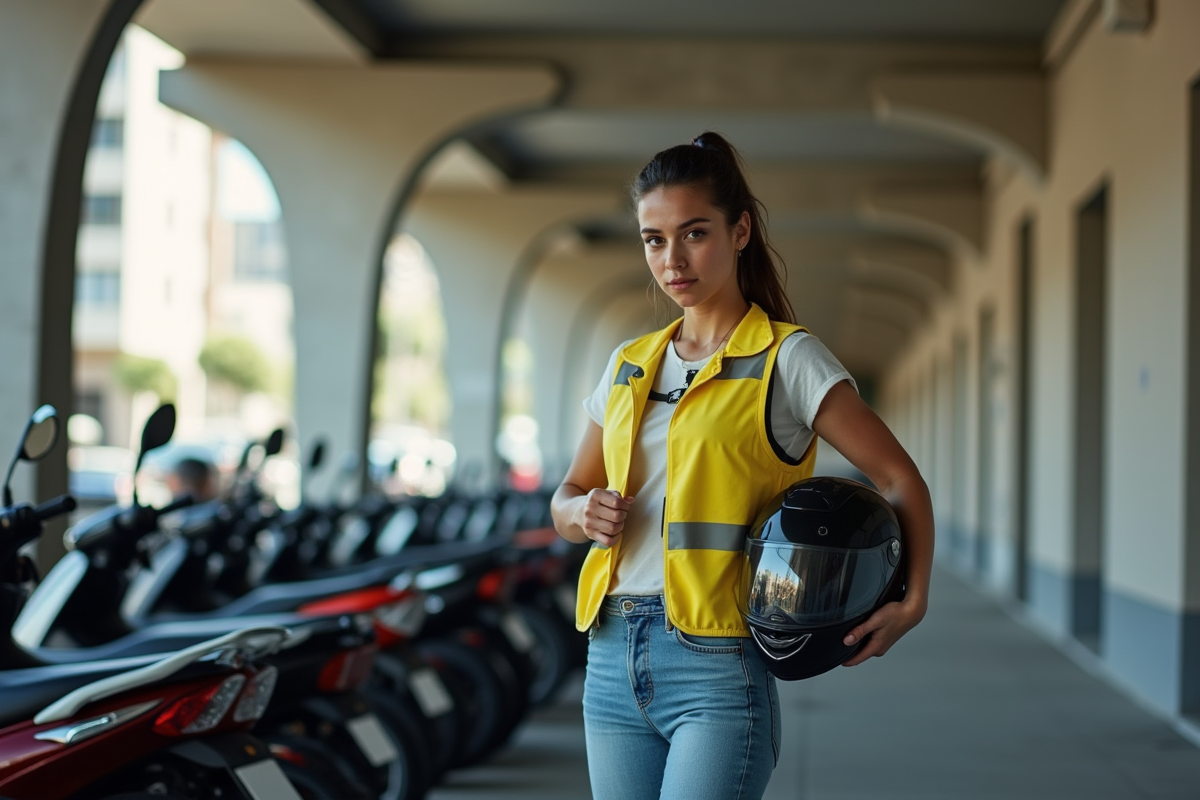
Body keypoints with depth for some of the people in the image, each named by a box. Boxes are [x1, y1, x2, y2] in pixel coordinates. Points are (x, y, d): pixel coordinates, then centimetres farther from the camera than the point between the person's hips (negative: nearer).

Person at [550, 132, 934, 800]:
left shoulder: (786, 359, -2)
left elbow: (901, 480, -2)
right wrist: (582, 512, -2)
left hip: (719, 667, -6)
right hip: (614, 661, 6)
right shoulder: (629, 367, 15)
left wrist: (912, 602, -16)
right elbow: (567, 498, 22)